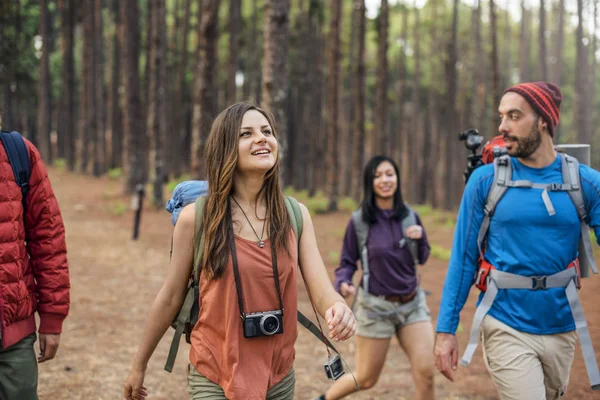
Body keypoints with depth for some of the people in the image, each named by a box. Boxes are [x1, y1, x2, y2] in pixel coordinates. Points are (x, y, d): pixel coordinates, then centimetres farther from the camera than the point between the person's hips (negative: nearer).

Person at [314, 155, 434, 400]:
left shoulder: (409, 216, 1)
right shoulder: (358, 221, -8)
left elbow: (422, 259, 11)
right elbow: (347, 262, -2)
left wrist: (419, 238, -10)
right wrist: (343, 283, -23)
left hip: (412, 303, 3)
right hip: (376, 307, -3)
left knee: (426, 372, -7)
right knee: (366, 380, 8)